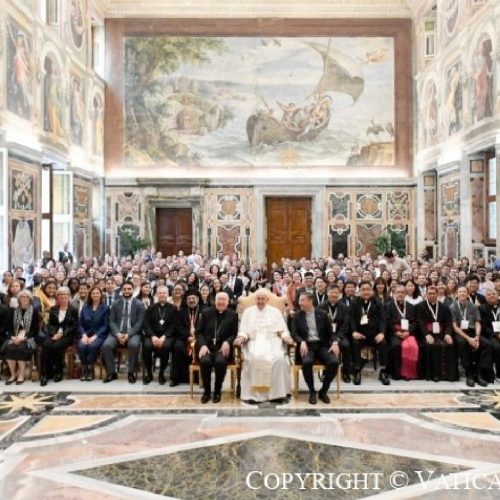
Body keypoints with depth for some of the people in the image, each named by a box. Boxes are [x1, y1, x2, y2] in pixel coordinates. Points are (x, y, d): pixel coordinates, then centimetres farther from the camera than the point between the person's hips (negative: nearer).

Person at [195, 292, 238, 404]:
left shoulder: (233, 315, 9)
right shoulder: (206, 313, 11)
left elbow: (235, 334, 6)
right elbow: (199, 332, 7)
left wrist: (227, 342, -15)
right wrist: (203, 345, -11)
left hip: (222, 347, -1)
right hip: (207, 345, 1)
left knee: (220, 361, -33)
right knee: (205, 361, -31)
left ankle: (217, 391, -9)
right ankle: (206, 391, -8)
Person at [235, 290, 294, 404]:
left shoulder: (275, 311, 13)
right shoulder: (248, 312, 13)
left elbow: (283, 330, 11)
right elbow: (243, 331, 8)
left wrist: (286, 337, -10)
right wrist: (241, 337, -14)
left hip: (272, 342, 1)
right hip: (254, 342, 0)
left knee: (279, 358, -31)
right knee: (254, 358, -33)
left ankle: (277, 392, -20)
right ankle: (254, 393, -25)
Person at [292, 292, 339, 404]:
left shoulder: (322, 314, 8)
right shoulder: (297, 315, 8)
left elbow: (330, 332, 9)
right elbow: (294, 333, 2)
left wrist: (335, 342, -11)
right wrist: (302, 342, -18)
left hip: (322, 345, 1)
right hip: (307, 346, -1)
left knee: (334, 362, -26)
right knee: (307, 362, -34)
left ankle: (323, 391, -3)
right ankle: (312, 391, -10)